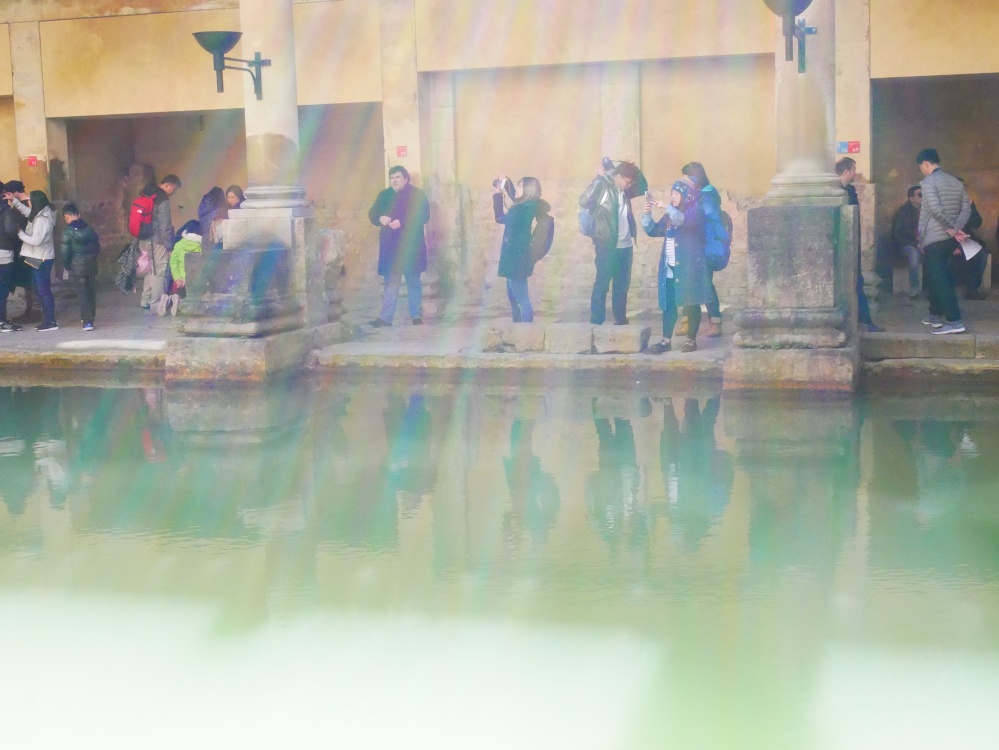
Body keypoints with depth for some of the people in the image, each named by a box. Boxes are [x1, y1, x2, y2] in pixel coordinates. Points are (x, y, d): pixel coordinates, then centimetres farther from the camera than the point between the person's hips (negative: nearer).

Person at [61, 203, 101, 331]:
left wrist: (67, 266, 2)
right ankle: (89, 318, 23)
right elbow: (97, 246, 7)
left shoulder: (68, 231, -9)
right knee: (91, 291, 14)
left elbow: (65, 251, -11)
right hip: (92, 264, 4)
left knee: (83, 293, 0)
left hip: (78, 266, -4)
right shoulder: (88, 229, 4)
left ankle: (87, 321, -8)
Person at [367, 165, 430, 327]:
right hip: (390, 246, 3)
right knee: (390, 282, 3)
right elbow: (372, 214, 10)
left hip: (411, 246, -3)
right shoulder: (384, 195, 11)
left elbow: (424, 216, -13)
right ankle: (385, 317, 2)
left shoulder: (417, 194, -2)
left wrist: (402, 222, -23)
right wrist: (380, 218, -14)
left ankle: (417, 315, 15)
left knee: (414, 282, 7)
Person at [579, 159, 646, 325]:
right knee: (602, 284, -3)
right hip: (607, 246, -7)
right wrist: (599, 178, -24)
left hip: (626, 246, 7)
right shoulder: (602, 187, -9)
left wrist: (635, 170, 7)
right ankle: (596, 322, 1)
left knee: (622, 285, 12)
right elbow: (584, 201, -22)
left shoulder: (624, 191, 11)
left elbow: (643, 187, 26)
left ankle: (621, 320, 20)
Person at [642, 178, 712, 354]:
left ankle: (691, 340, 6)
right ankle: (666, 340, 3)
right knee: (668, 304, 2)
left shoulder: (696, 211, -3)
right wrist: (647, 214, 1)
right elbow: (653, 230, 16)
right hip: (670, 268, 6)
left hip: (688, 267, -6)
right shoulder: (670, 215, 17)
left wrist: (667, 208, -27)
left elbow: (685, 220, -23)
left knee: (690, 304, -1)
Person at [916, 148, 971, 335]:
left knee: (939, 279, -9)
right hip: (950, 240, 8)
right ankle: (936, 315, 29)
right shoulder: (956, 182, 12)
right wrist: (956, 229, -5)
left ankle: (954, 321, -16)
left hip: (933, 240, -8)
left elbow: (936, 209, -23)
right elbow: (966, 209, 6)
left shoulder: (928, 182, -11)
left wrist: (954, 229, -16)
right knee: (936, 276, 22)